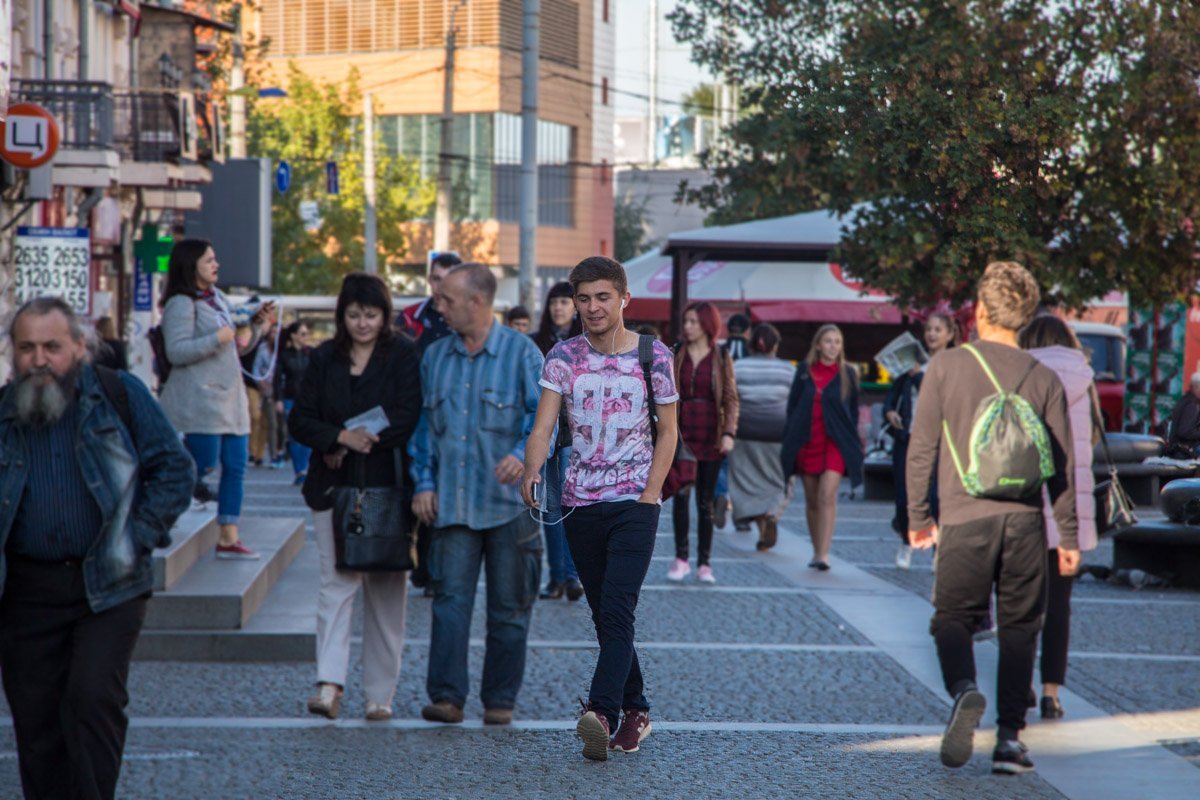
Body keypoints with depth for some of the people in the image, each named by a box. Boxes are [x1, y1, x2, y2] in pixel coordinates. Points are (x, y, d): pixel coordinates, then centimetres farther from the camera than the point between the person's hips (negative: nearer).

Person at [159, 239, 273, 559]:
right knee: (203, 464, -13)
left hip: (229, 395, 9)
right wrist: (217, 339, -20)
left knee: (236, 465, 3)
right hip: (199, 397, -9)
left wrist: (257, 325, 12)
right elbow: (176, 352, -20)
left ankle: (228, 538, 6)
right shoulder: (181, 304, -10)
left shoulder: (217, 299, 18)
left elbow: (236, 348, 26)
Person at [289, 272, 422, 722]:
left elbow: (407, 419, -11)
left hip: (387, 486, -2)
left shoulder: (403, 356, 0)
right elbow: (299, 420, 5)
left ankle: (380, 694, 9)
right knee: (336, 582, -9)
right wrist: (340, 437, -14)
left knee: (386, 591, 3)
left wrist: (348, 446, -11)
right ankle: (329, 684, -18)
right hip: (334, 487, 2)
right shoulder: (325, 359, 9)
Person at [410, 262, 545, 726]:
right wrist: (425, 481, 5)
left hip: (509, 501, -3)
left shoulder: (522, 353, -2)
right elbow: (424, 424, 16)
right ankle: (446, 696, -10)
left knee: (508, 606, 4)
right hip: (452, 501, 3)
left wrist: (523, 454, -25)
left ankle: (500, 699, 12)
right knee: (450, 599, -8)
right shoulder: (435, 356, 12)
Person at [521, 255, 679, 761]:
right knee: (605, 617, 9)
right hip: (580, 503, 3)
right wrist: (532, 472, -27)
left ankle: (601, 714, -28)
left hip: (635, 501, -3)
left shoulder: (654, 356, -1)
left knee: (617, 612, -17)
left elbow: (667, 433, 4)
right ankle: (635, 708, 23)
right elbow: (544, 425, -6)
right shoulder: (563, 358, 3)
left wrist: (648, 497, -7)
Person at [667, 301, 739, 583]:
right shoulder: (675, 356, 6)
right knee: (681, 496, -5)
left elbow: (731, 399, 1)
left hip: (710, 437, -1)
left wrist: (729, 433, -11)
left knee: (705, 501, 4)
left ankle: (704, 563, 9)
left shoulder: (721, 359, 3)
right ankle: (681, 558, 5)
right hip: (682, 434, 1)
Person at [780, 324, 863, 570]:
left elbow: (854, 411, 10)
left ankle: (823, 554, -21)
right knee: (812, 501, 8)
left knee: (827, 496, -16)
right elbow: (792, 406, 8)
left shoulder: (848, 374, 5)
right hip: (806, 443, 2)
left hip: (836, 442, -2)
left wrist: (853, 442, 4)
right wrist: (790, 441, 2)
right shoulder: (804, 371, 6)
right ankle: (817, 551, 20)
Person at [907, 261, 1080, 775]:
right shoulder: (1044, 379, 5)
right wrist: (1069, 536, 12)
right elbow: (1063, 464, 5)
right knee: (1019, 628, 8)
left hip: (964, 519, -1)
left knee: (953, 618, 7)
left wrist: (917, 516, 12)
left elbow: (921, 447, 1)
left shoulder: (946, 366, 0)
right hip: (1025, 520, 1)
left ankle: (964, 691, -23)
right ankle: (1010, 738, 3)